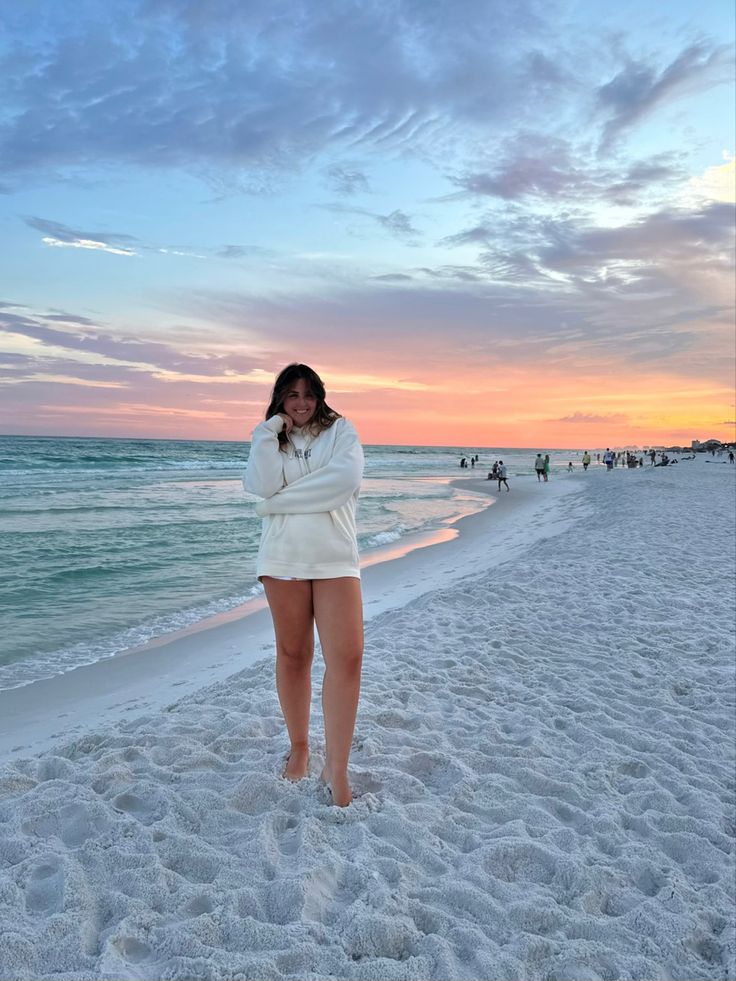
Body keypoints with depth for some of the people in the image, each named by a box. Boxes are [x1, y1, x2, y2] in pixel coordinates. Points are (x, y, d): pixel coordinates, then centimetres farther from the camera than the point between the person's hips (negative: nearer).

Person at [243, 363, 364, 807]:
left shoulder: (341, 430, 6)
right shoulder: (270, 440, 13)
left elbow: (347, 478, -15)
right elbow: (263, 486, -8)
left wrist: (280, 501, -11)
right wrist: (270, 432, -7)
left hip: (336, 559, -1)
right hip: (284, 558, 2)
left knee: (347, 657, -10)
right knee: (293, 654, 9)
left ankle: (336, 768, 0)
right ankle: (299, 747, 27)